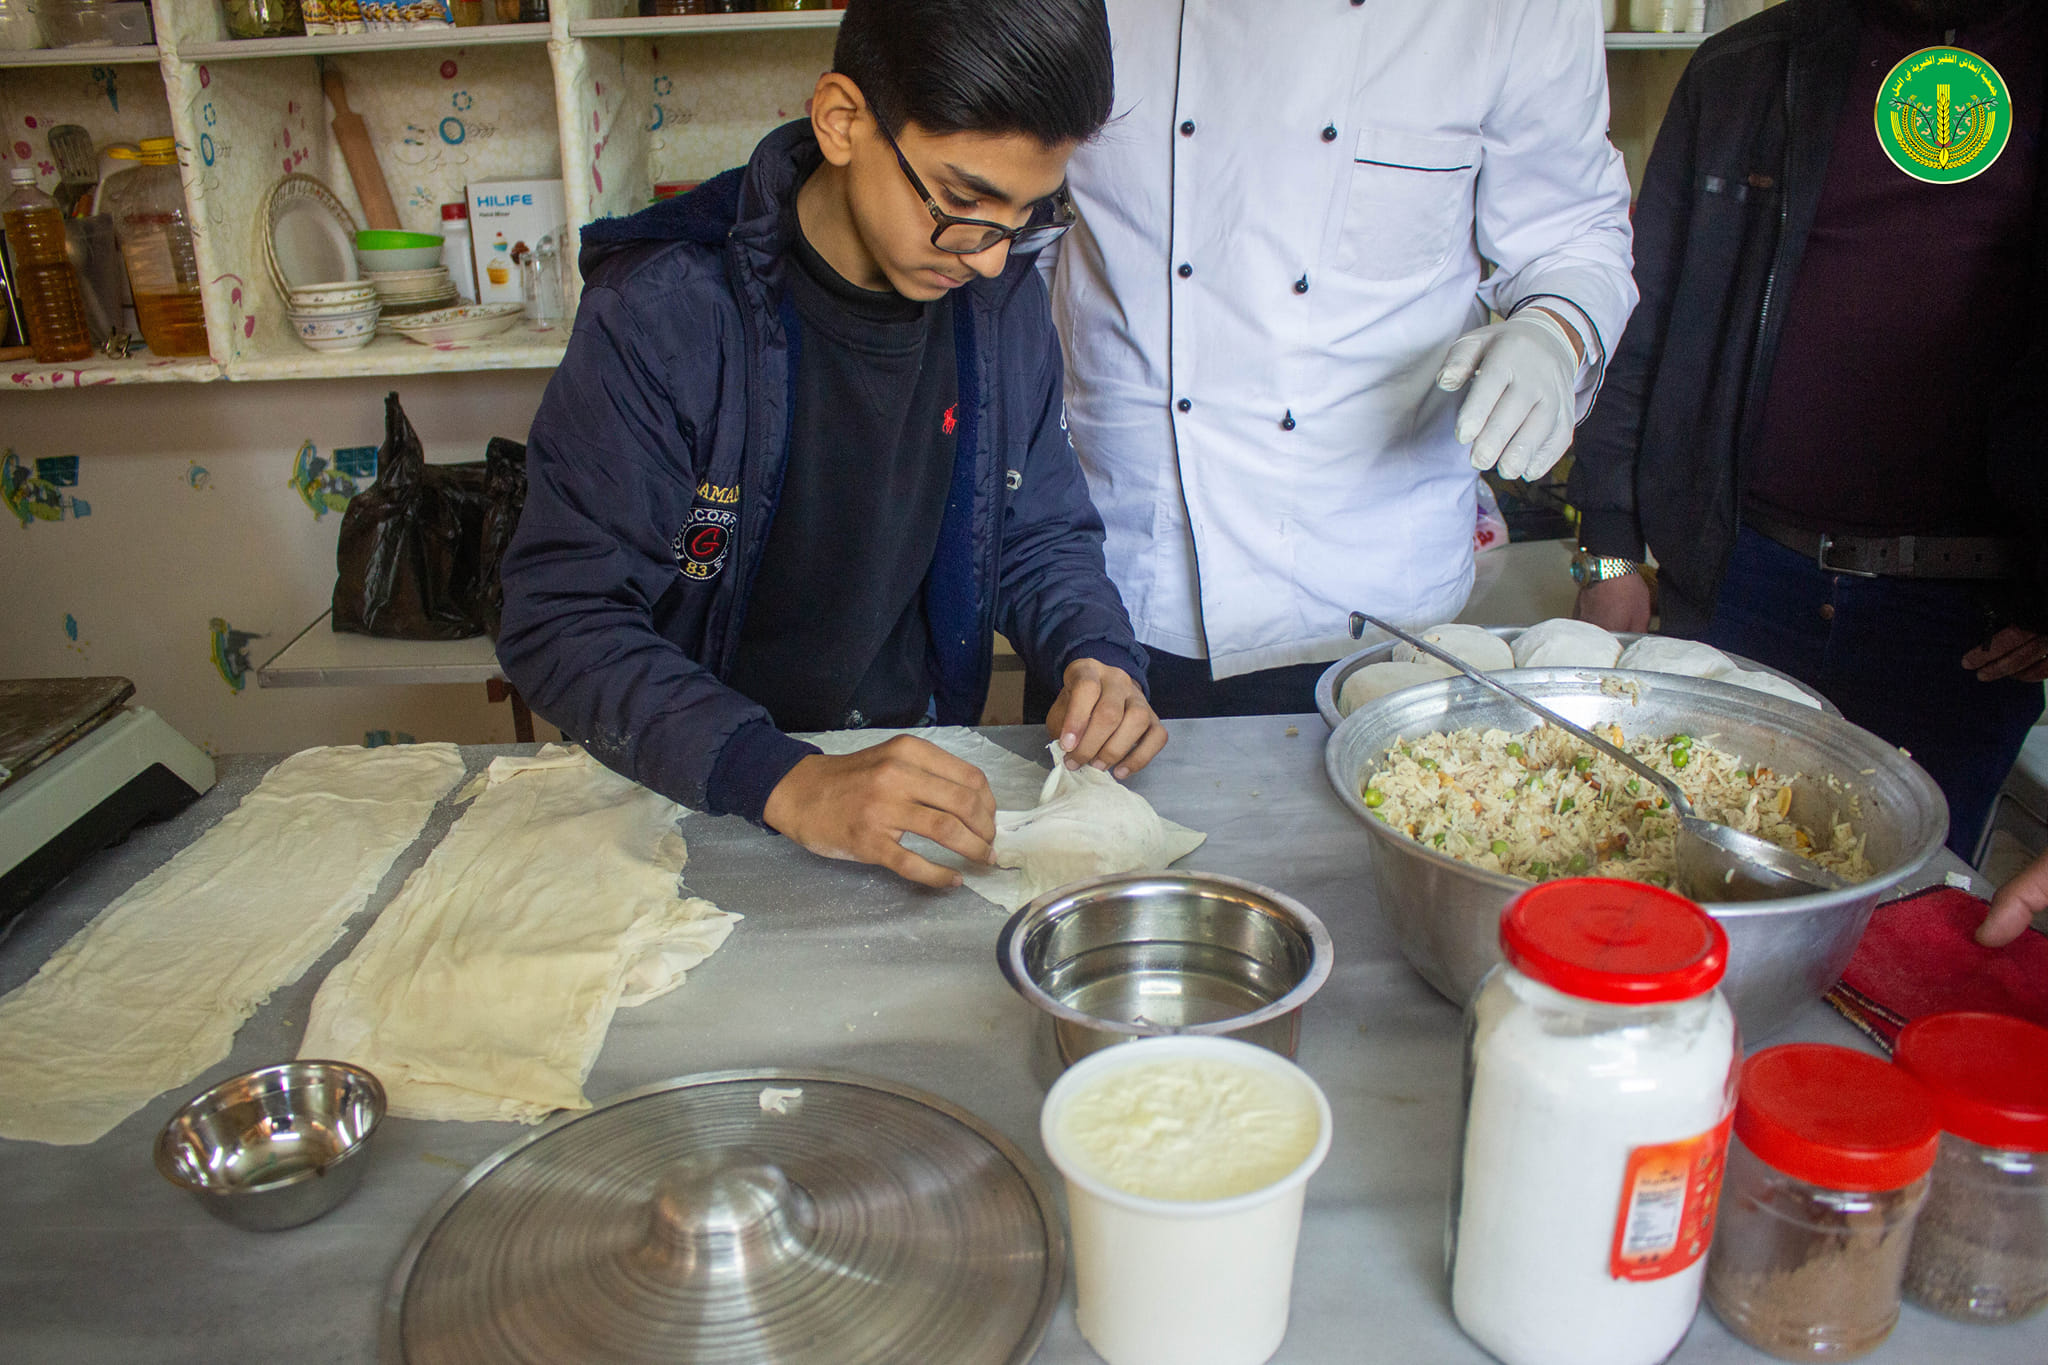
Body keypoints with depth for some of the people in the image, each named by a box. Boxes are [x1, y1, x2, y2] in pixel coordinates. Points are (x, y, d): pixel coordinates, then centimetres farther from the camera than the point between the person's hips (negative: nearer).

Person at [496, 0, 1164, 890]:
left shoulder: (1002, 302, -3)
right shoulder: (663, 314, -18)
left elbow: (1041, 535, 9)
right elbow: (560, 621, -20)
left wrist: (1096, 656, -13)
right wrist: (788, 784, -33)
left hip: (922, 767, 3)